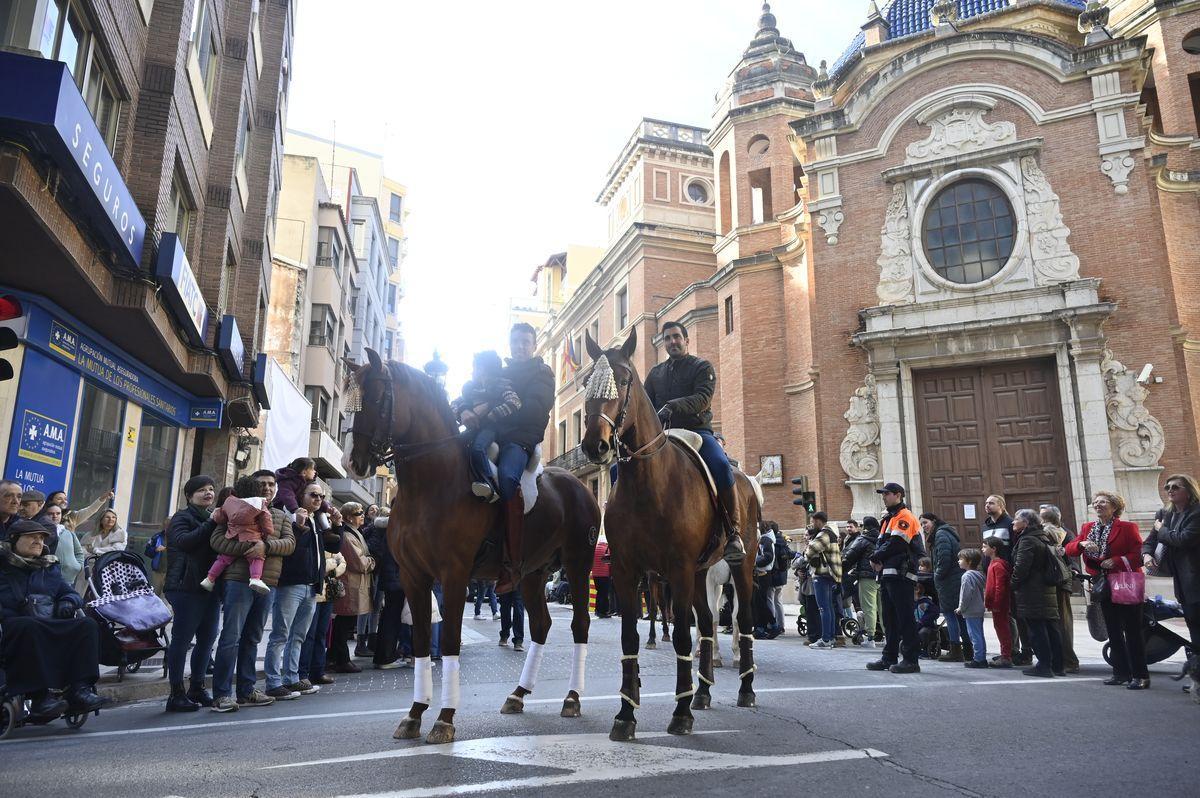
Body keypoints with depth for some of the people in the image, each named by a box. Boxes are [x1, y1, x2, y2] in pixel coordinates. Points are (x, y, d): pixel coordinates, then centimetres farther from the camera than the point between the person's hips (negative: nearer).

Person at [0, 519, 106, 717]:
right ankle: (38, 697, -39)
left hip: (52, 629, 5)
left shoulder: (49, 567, 26)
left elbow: (69, 592, 25)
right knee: (28, 627, -38)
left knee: (87, 625, -20)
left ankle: (79, 689, -30)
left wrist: (68, 602, 0)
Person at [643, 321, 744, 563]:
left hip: (697, 430, -4)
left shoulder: (702, 367, 6)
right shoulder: (655, 373, 20)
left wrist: (673, 406, -28)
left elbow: (703, 398, -12)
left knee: (721, 466, -34)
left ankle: (733, 533, -24)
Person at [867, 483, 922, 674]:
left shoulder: (904, 516, -8)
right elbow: (881, 543, 17)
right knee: (889, 618, 13)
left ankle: (911, 660, -3)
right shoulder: (889, 518, 23)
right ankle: (889, 658, 19)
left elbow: (896, 543, -18)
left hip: (900, 575, -10)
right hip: (887, 575, 10)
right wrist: (878, 560, -2)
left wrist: (876, 558, -8)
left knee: (905, 618, -7)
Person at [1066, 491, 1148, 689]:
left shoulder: (1127, 527, -7)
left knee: (1133, 631, -3)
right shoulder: (1087, 528, 9)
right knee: (1113, 632, 11)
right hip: (1104, 587, 6)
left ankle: (1140, 675, 2)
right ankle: (1121, 673, 19)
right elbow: (1069, 550, 2)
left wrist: (1116, 561, -23)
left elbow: (1139, 554, -13)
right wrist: (1082, 544, -17)